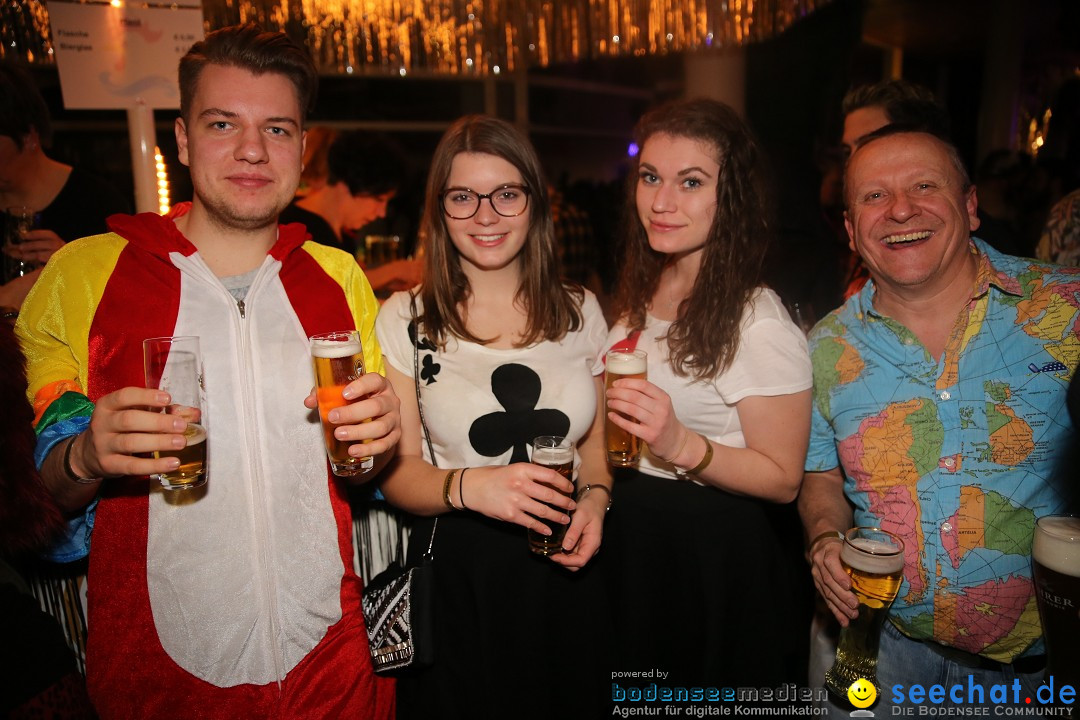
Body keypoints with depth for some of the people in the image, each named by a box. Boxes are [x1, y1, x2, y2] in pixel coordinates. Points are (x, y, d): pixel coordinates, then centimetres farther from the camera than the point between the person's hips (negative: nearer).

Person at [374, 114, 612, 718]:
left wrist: (596, 498, -8)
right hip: (457, 575, -2)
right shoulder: (405, 320, -7)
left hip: (565, 575, 3)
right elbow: (398, 472, -6)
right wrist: (469, 486, -26)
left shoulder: (581, 311, 2)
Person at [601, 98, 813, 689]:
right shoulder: (641, 294, 1)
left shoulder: (760, 323, -22)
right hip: (634, 549, 7)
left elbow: (782, 478, -20)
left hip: (718, 559, -7)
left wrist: (682, 446, -33)